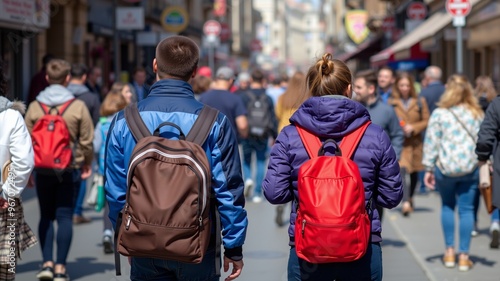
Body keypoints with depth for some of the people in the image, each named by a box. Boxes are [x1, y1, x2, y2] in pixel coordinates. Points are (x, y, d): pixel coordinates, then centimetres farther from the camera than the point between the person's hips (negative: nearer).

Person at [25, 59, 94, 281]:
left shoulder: (35, 107, -2)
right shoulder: (78, 107, -6)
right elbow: (87, 140, -3)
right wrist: (87, 163, 13)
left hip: (43, 170, 2)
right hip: (70, 169, -1)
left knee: (46, 216, 12)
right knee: (65, 217, 3)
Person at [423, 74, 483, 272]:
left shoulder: (439, 113, -3)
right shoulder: (477, 114, 3)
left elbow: (431, 142, -3)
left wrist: (428, 168, 3)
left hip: (445, 167, -1)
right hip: (470, 167, 1)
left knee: (447, 206, 19)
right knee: (466, 209, 4)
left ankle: (449, 251, 17)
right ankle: (463, 256, 4)